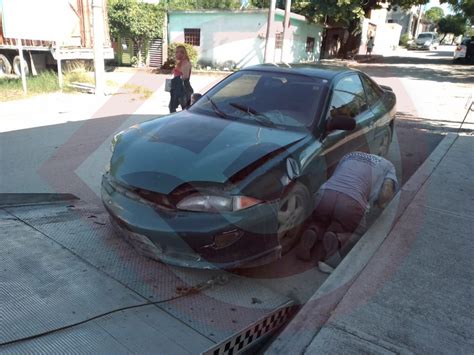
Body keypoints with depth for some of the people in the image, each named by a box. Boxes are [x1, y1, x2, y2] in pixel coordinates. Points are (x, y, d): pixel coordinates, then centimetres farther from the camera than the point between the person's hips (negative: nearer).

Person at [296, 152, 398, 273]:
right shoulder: (387, 165, 23)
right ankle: (338, 239, -10)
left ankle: (313, 232, -2)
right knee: (355, 235, 24)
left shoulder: (349, 155, 33)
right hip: (352, 203, -3)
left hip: (325, 195, 4)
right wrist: (380, 204, 26)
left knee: (320, 224, 33)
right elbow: (387, 191, 6)